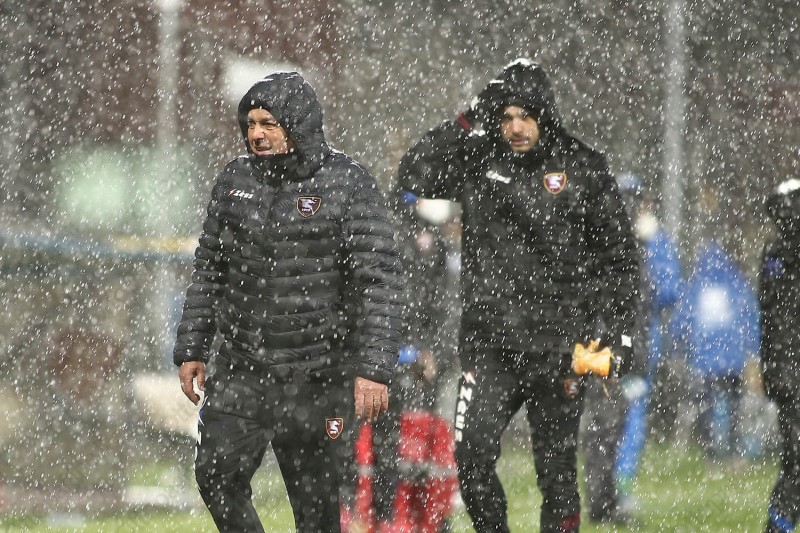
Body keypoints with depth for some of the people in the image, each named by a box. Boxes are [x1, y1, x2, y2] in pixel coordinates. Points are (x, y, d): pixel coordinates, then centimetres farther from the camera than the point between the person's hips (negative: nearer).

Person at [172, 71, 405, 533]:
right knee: (217, 474, -12)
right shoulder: (235, 182, 8)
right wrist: (192, 349, 11)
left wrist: (374, 370, -18)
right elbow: (208, 272, 17)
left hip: (318, 377, -4)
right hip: (242, 368, 4)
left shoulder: (349, 186, -7)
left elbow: (381, 283, -11)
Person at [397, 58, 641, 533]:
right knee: (472, 458, -12)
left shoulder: (583, 168, 3)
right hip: (489, 346, 1)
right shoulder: (478, 161, 7)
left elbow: (620, 255, 7)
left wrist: (621, 331, -1)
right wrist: (469, 123, -8)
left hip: (558, 348, -1)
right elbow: (414, 180, -5)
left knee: (557, 471, 2)